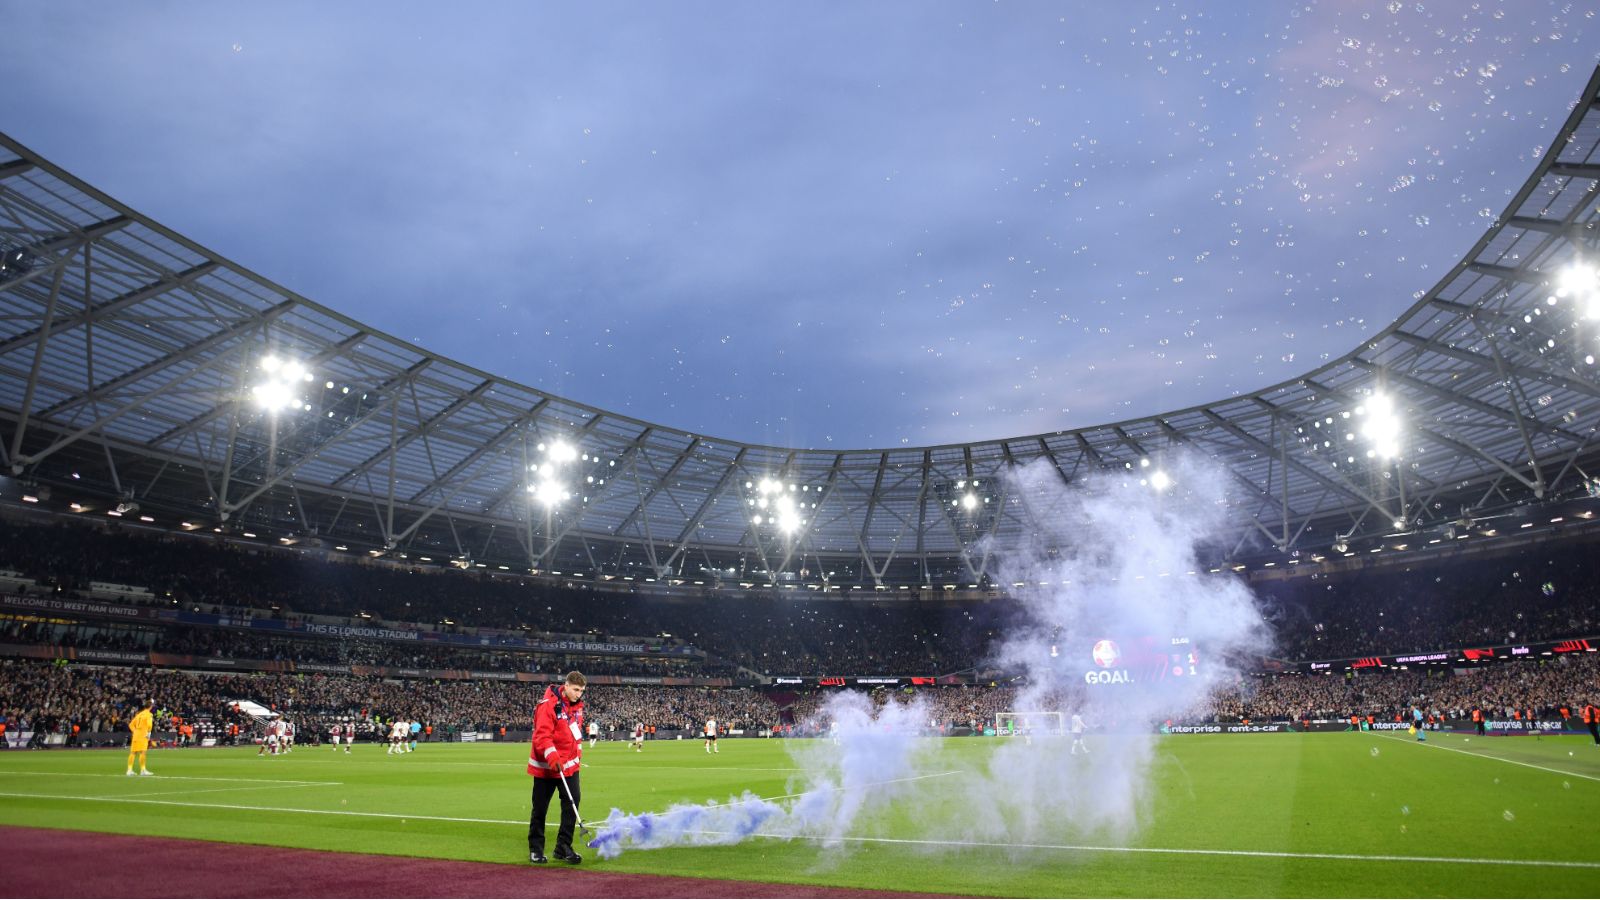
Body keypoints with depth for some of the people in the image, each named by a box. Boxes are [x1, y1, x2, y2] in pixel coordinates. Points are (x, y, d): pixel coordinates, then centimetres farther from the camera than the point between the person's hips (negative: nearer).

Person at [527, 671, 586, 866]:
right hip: (546, 766, -6)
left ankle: (563, 847, 10)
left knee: (573, 802, 0)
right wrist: (552, 757, -37)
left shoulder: (577, 706, 6)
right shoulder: (548, 705, -19)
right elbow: (541, 735, -26)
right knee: (540, 808, 6)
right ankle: (535, 849, 20)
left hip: (570, 765, 6)